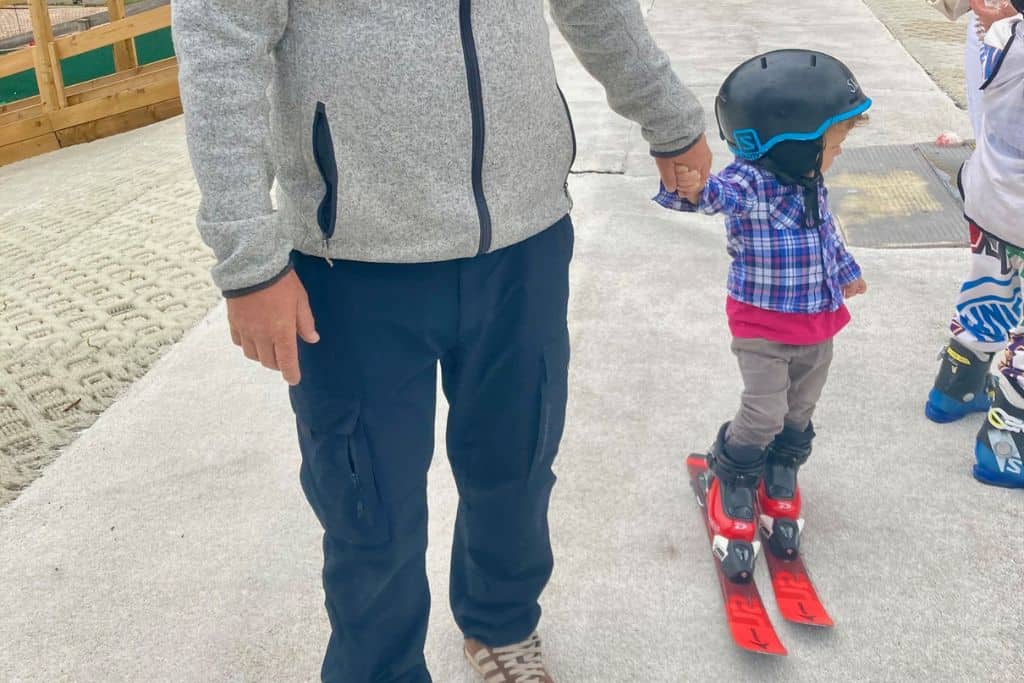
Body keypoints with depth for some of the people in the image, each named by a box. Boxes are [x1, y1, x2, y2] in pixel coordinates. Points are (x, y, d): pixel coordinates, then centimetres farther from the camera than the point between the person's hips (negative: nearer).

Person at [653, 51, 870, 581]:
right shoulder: (749, 183, -23)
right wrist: (691, 189, -67)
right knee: (763, 414, -7)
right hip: (763, 327, -7)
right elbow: (718, 194, -44)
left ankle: (780, 483, 40)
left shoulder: (811, 185, 2)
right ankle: (733, 494, 19)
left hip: (818, 325, 7)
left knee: (799, 413, 17)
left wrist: (845, 270, 34)